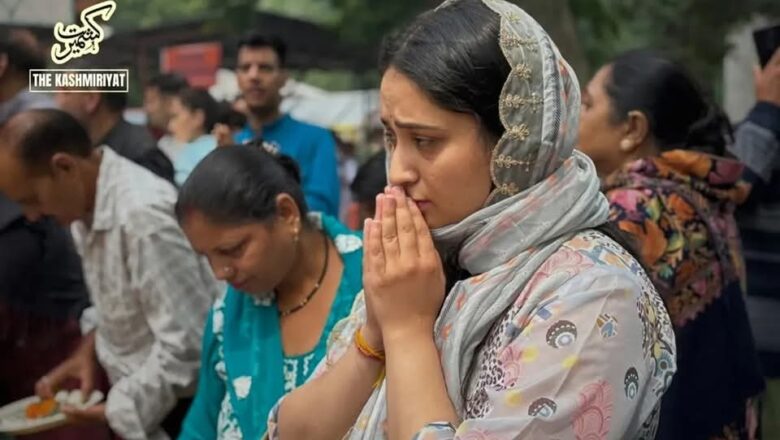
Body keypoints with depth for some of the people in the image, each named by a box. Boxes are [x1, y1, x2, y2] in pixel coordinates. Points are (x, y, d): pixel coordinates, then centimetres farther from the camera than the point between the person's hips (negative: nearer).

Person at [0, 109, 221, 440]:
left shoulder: (145, 215, -27)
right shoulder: (87, 204, 1)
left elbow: (187, 345, -26)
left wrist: (114, 410, -16)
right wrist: (90, 348, 0)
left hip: (182, 412, -8)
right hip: (141, 395, 8)